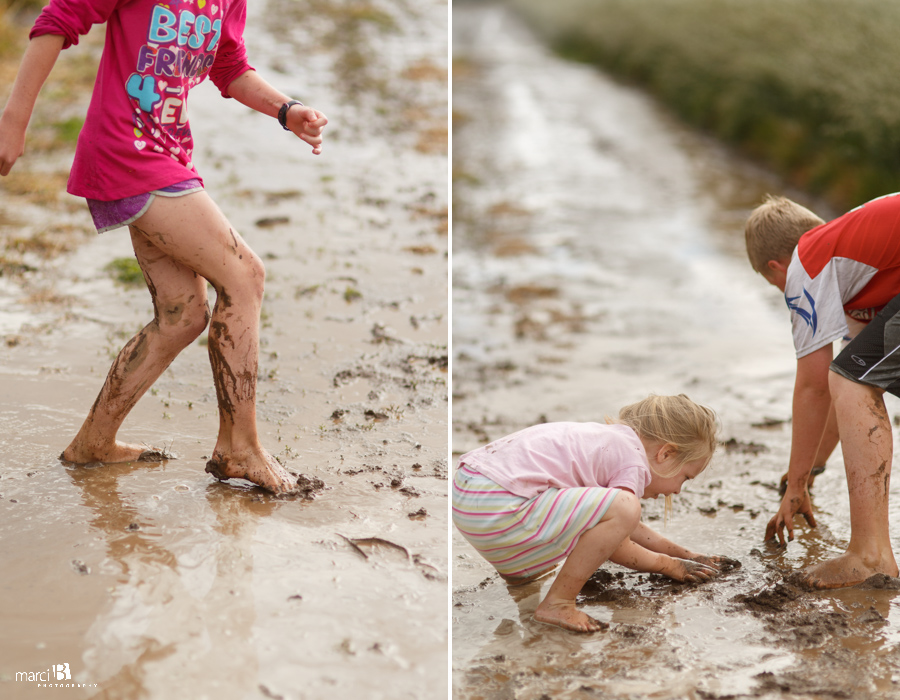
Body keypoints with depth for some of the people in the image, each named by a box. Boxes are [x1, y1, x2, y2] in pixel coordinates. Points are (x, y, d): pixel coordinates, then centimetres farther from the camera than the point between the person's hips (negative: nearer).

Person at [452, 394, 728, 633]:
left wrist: (686, 555, 37)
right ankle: (557, 604, -10)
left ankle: (518, 569, 28)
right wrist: (669, 565, 12)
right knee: (622, 508, -20)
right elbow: (618, 548, -4)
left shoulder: (615, 438, 24)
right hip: (496, 509, -11)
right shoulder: (633, 463, -6)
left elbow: (627, 529, 35)